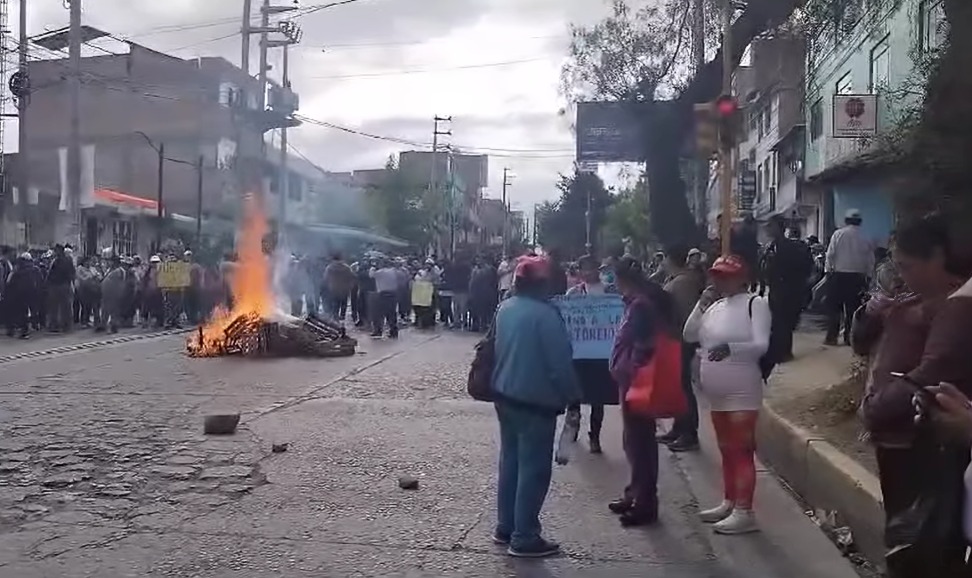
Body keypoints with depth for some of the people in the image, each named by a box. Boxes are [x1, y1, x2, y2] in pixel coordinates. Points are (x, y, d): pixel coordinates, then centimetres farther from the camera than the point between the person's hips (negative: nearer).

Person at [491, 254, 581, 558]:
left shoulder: (504, 308, 4)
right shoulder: (545, 314, -20)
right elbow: (560, 362, -18)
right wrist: (572, 395, -8)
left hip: (506, 395, 8)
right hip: (536, 400, -8)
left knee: (510, 462, 17)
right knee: (534, 468, 0)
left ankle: (505, 527, 27)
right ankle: (524, 537, 5)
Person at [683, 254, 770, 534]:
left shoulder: (755, 303, -10)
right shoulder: (715, 306, 11)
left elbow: (761, 345, -19)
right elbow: (689, 336, 6)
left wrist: (730, 348, -35)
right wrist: (701, 305, -5)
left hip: (742, 394, -8)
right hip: (716, 395, 8)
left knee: (741, 451, -6)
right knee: (726, 450, 16)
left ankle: (744, 512, -3)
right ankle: (729, 503, 27)